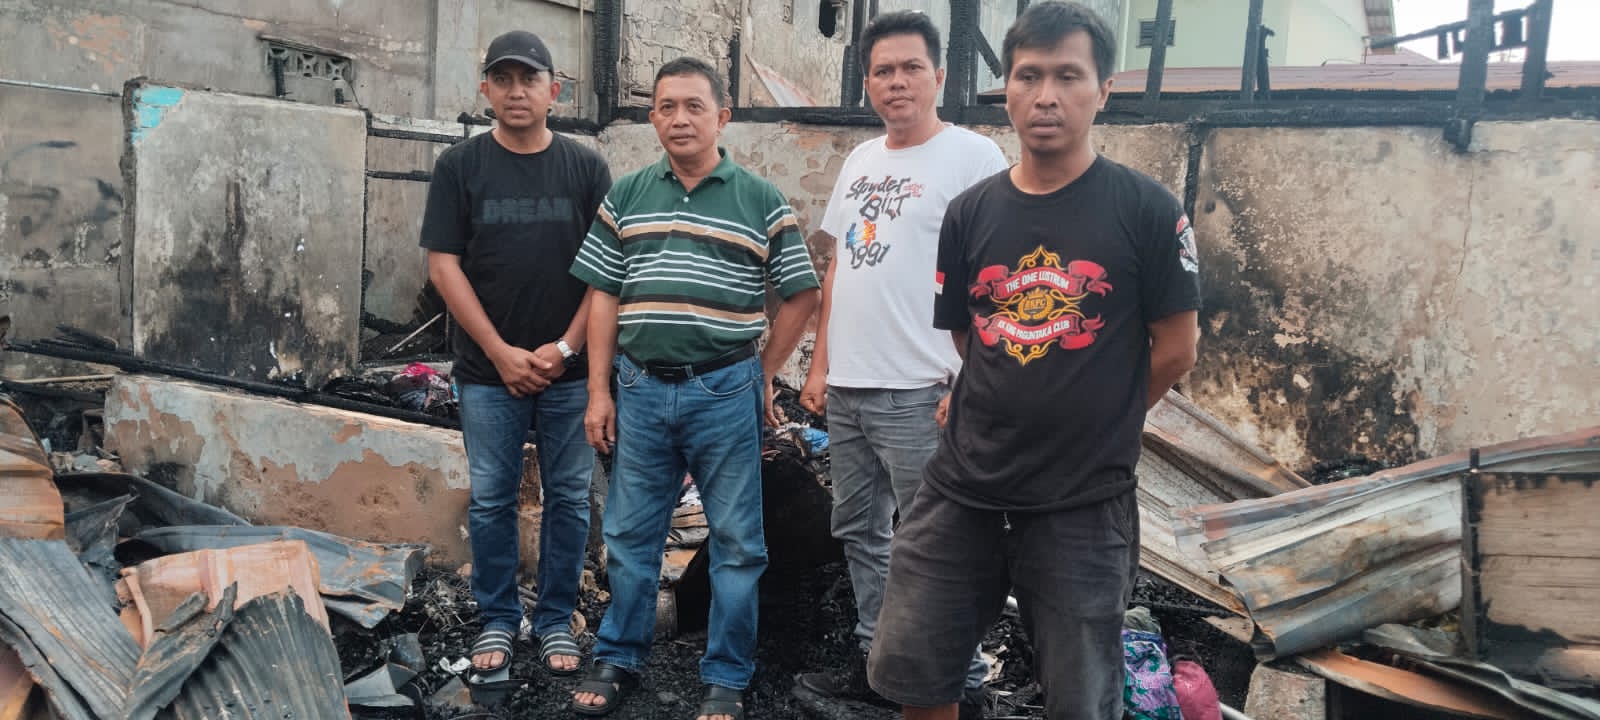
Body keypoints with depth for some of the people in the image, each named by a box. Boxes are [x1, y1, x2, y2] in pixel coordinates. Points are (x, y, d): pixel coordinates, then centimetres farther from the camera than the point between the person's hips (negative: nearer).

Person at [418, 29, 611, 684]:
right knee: (491, 501, 7)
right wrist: (501, 352, -9)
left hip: (569, 369, 0)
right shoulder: (459, 166, 2)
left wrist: (566, 346, -9)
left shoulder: (586, 168, 3)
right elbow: (444, 265, -2)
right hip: (490, 369, 0)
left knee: (568, 499, 7)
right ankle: (498, 622, 23)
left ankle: (556, 621, 22)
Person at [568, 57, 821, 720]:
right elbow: (604, 297, 8)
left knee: (736, 542, 6)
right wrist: (599, 392, 3)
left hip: (725, 392, -2)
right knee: (630, 534, 12)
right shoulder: (626, 197, 8)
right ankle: (618, 659, 30)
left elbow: (801, 296, 5)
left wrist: (764, 374, 3)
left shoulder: (762, 202, 0)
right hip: (641, 390, 2)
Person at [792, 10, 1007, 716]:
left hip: (921, 392, -7)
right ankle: (875, 660, 30)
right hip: (846, 388, 8)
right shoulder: (860, 160, 14)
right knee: (859, 531, 15)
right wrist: (820, 365, 15)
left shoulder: (972, 157, -7)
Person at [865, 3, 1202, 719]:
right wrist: (1000, 413, 11)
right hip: (962, 488, 3)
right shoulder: (970, 212, 3)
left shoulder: (1146, 209, -8)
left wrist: (1095, 426, 7)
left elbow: (1176, 349, -3)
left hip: (1084, 503, -3)